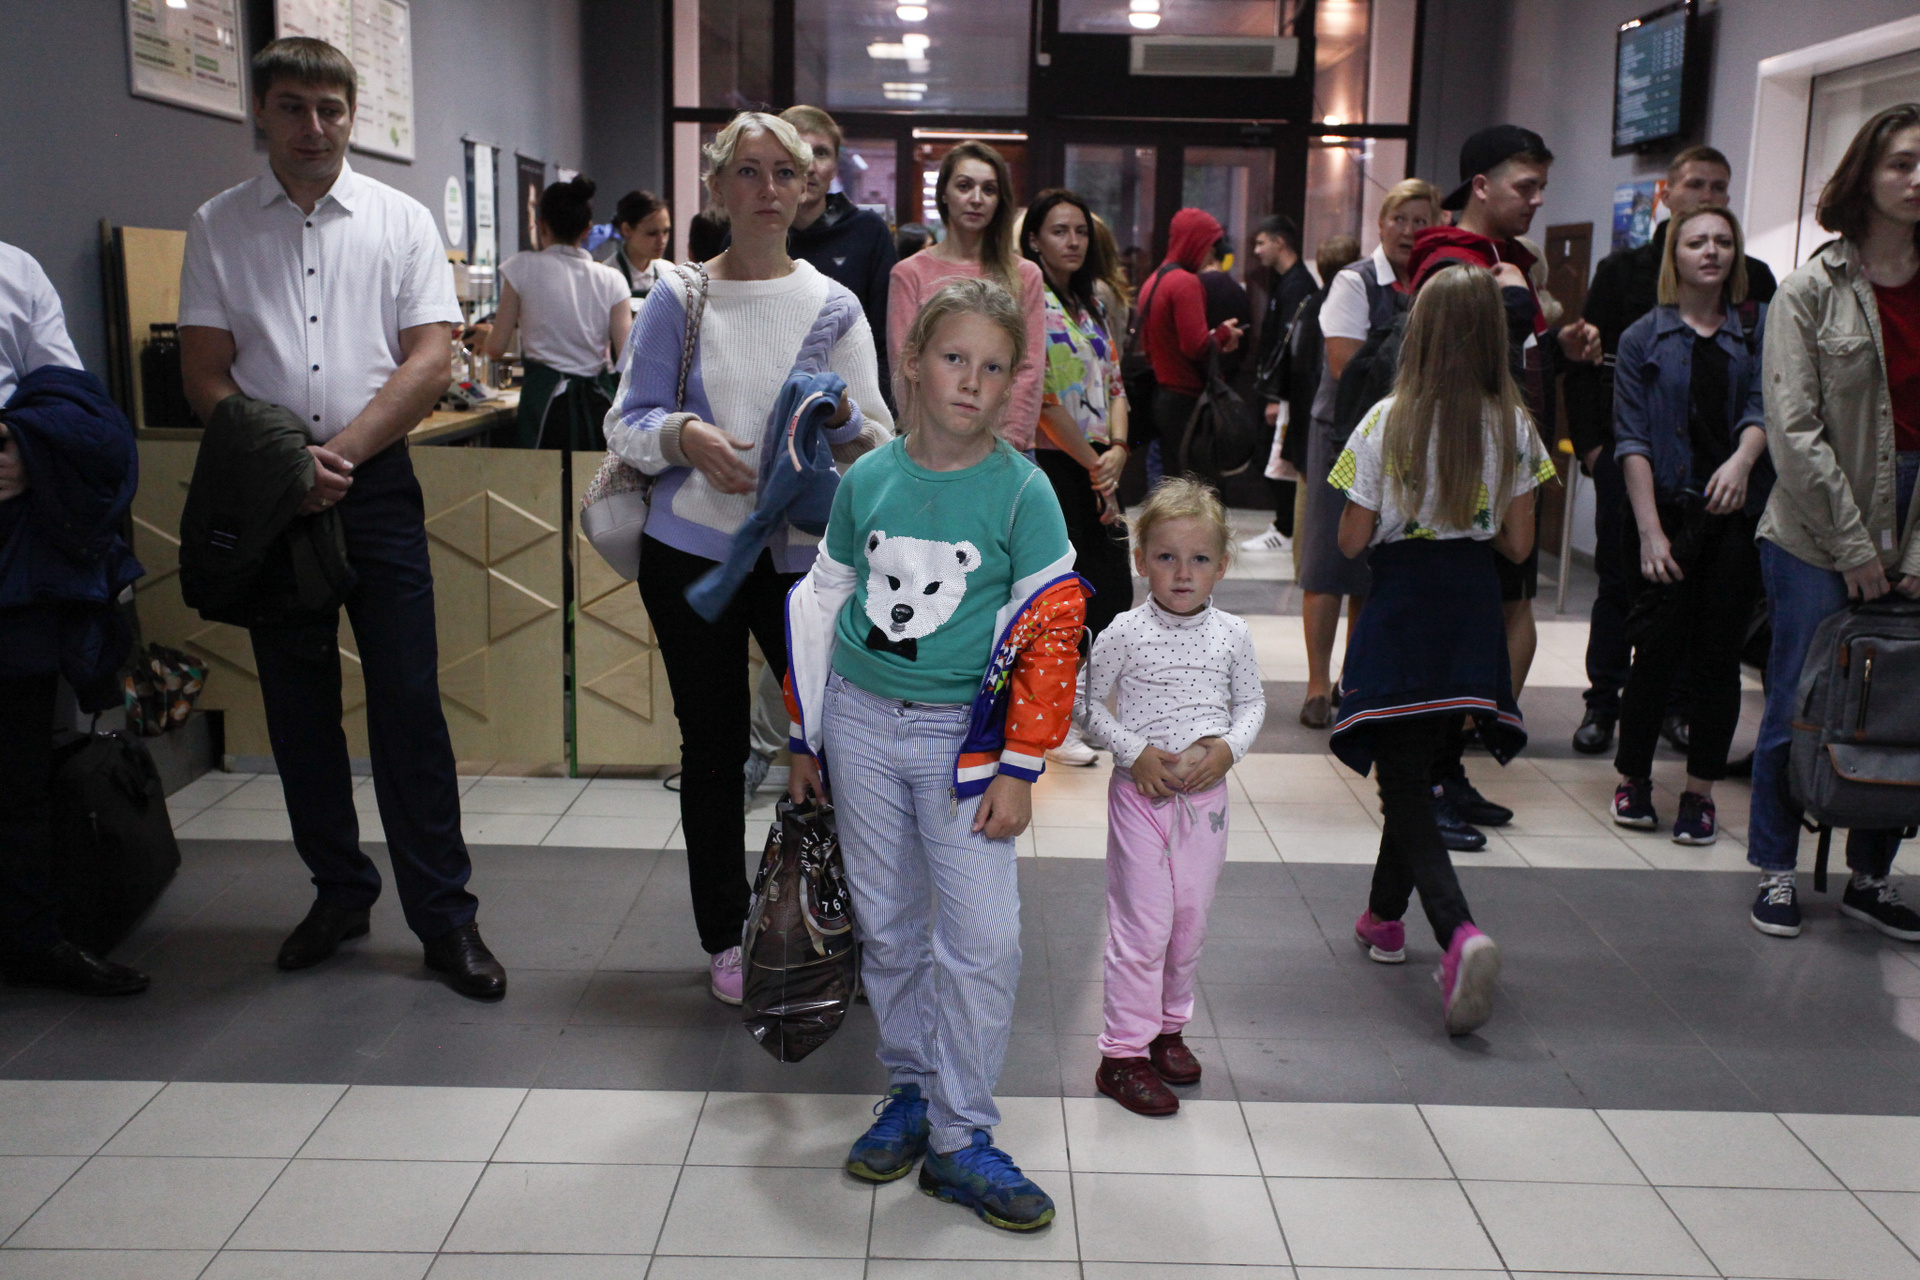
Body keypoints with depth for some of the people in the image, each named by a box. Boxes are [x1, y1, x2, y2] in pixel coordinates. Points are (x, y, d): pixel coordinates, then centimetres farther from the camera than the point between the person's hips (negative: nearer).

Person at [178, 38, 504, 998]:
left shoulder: (401, 221, 4)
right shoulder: (219, 226, 7)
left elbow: (429, 360, -3)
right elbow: (204, 374, 3)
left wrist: (339, 452, -12)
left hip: (376, 484, -2)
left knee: (408, 701, -3)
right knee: (298, 703, 9)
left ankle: (444, 915, 4)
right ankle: (338, 889, 24)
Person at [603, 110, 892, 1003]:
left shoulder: (834, 306, 5)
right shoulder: (677, 300, 2)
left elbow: (880, 443, 2)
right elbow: (626, 425, 1)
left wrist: (842, 418, -20)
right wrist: (684, 435, -19)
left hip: (804, 552, 1)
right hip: (694, 551, 0)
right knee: (713, 745, 8)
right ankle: (725, 938, 24)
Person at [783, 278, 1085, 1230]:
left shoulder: (1021, 489, -7)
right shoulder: (867, 478, 2)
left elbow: (1051, 632, -8)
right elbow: (822, 604, 10)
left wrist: (1018, 769, -10)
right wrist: (804, 739, 12)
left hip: (963, 732, -3)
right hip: (861, 722, 3)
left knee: (983, 938, -5)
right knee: (887, 925, 12)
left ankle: (961, 1140, 8)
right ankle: (911, 1090, 30)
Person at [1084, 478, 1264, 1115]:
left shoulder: (1231, 634, 0)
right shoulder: (1125, 633, -10)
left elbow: (1251, 702, 11)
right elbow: (1089, 706, -4)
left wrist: (1229, 746, -8)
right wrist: (1136, 752, -16)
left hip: (1205, 795, 4)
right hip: (1140, 794, -3)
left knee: (1190, 920, 13)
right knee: (1142, 924, -1)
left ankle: (1168, 1026, 34)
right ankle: (1124, 1051, 10)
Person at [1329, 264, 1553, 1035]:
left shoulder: (1387, 422, -11)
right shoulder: (1512, 426, -2)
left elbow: (1352, 541, -8)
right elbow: (1517, 545, 1)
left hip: (1401, 603, -4)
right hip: (1472, 605, 4)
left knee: (1403, 784, 0)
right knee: (1420, 768, 21)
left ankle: (1459, 934, -21)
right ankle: (1385, 916, 34)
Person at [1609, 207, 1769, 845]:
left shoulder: (1759, 329, 10)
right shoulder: (1643, 338, 6)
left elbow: (1764, 405, -4)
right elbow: (1632, 439, 0)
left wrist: (1742, 459, -26)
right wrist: (1649, 529, -10)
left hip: (1737, 512, 1)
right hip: (1666, 510, -1)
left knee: (1719, 654, 1)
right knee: (1658, 648, -4)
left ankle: (1700, 791, 11)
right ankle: (1633, 777, 13)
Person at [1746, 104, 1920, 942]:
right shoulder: (1812, 291, -3)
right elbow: (1794, 430, -9)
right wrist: (1853, 545, -10)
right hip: (1816, 537, -3)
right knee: (1799, 708, 2)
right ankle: (1776, 871, 18)